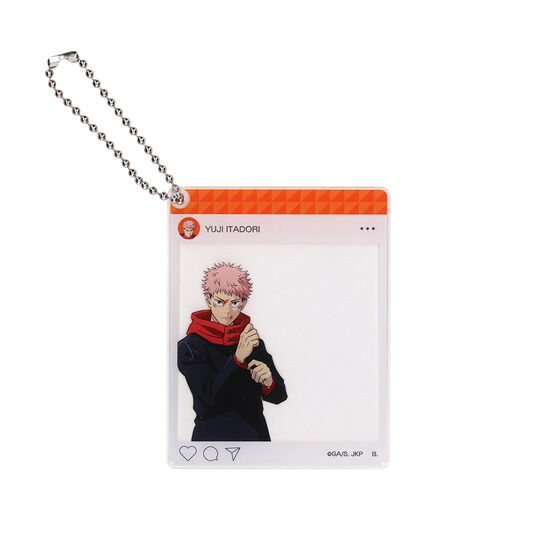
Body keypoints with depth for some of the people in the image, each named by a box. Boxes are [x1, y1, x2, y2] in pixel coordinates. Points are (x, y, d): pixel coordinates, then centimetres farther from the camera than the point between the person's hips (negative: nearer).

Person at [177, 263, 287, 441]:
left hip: (256, 433, 3)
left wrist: (268, 381, -25)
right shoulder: (189, 347, -11)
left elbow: (279, 396, -3)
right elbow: (209, 396, -22)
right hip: (212, 435, -3)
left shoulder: (253, 341, 0)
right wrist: (238, 357, -33)